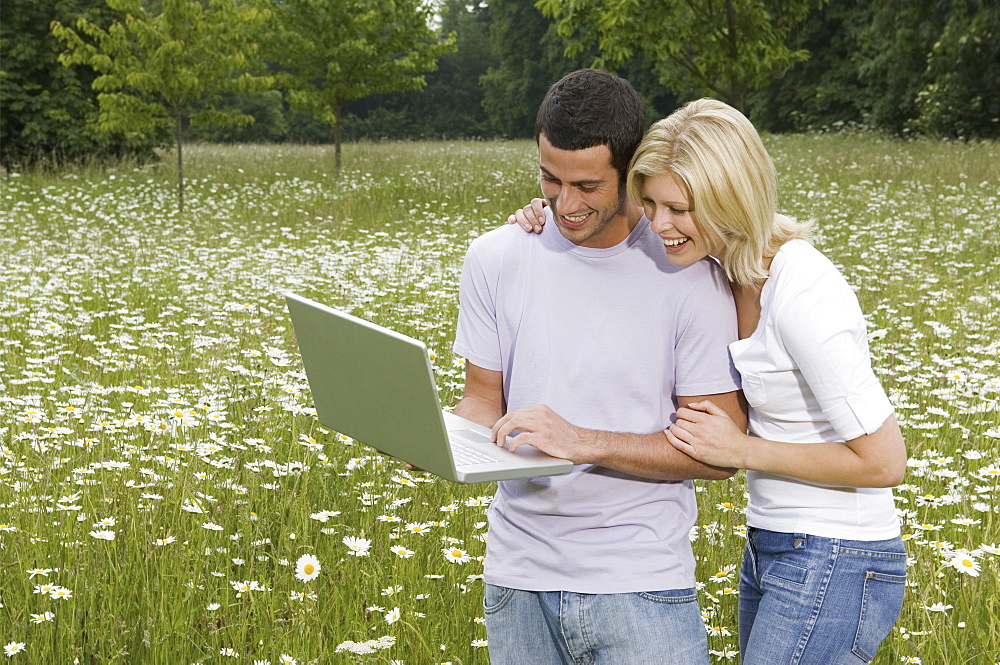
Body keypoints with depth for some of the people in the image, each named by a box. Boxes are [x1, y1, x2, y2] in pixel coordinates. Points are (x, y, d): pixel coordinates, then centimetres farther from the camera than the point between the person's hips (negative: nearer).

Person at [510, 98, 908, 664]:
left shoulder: (802, 294, -23)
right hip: (772, 552, 9)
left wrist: (744, 450, -18)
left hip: (836, 567, -9)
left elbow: (883, 460, -21)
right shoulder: (731, 268, 2)